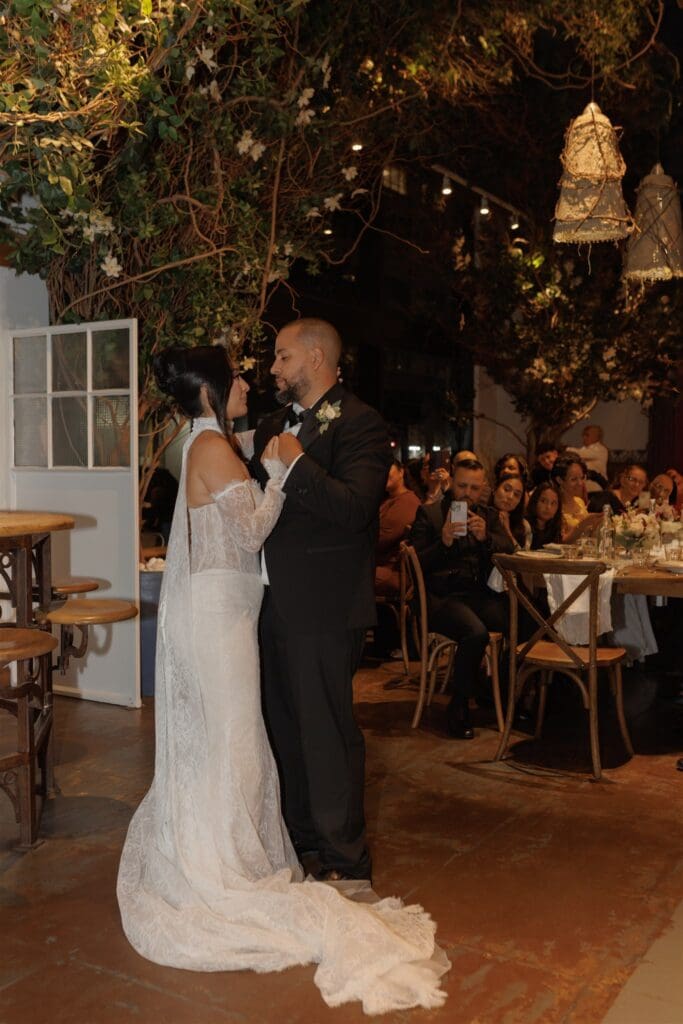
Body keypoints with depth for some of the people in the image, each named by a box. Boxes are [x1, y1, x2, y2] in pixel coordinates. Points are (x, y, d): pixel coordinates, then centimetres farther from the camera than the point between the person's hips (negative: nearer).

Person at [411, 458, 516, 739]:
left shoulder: (489, 515, 22)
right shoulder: (428, 513, 8)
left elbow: (509, 549, 7)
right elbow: (416, 564, 1)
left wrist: (485, 537, -12)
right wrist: (443, 542, -16)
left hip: (481, 595, 5)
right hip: (442, 597, -5)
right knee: (476, 633, -33)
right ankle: (458, 707, -12)